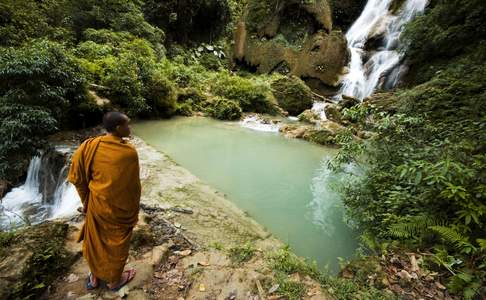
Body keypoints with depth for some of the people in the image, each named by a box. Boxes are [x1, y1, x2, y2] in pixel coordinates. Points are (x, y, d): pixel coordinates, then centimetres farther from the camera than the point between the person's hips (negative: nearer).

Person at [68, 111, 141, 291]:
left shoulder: (90, 146, -11)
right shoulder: (129, 152, -22)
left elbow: (77, 177, -3)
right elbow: (133, 185, -12)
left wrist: (86, 200, 12)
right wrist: (134, 210, 2)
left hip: (96, 203, 4)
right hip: (120, 207, -3)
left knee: (95, 241, 24)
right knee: (116, 244, 17)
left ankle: (95, 277, 45)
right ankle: (114, 280, 39)